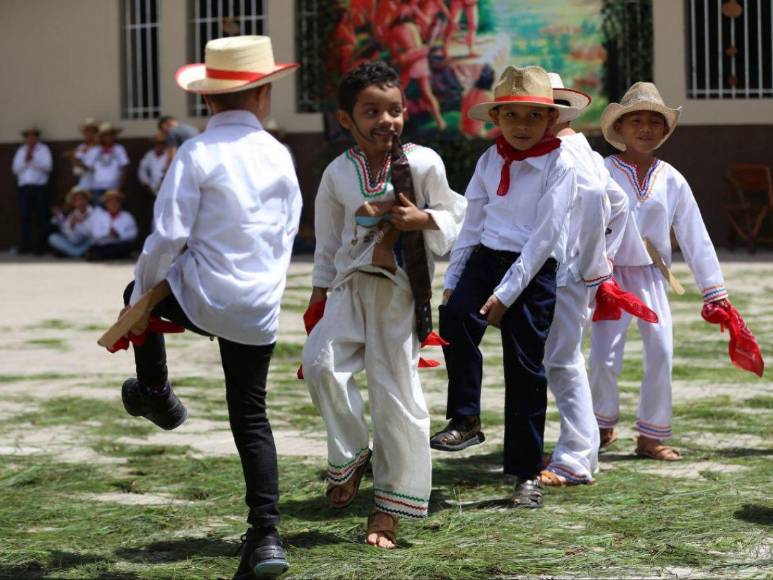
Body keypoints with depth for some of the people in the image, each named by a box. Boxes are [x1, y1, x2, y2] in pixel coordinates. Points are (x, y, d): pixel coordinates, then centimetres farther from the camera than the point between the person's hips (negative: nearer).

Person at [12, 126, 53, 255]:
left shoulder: (44, 149, 7)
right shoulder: (20, 151, 17)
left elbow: (48, 167, -6)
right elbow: (16, 169, 8)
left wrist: (33, 159, -12)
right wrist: (25, 160, -6)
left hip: (40, 187, -3)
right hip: (24, 187, 3)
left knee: (41, 218, -5)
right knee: (24, 217, -4)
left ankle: (39, 246, -2)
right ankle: (24, 246, -3)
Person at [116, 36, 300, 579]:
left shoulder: (197, 152, -10)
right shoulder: (279, 155, 4)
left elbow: (169, 234, -13)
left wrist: (141, 296, 1)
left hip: (201, 298, -4)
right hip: (260, 310, 4)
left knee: (141, 291, 29)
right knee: (251, 415, 12)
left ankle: (155, 393, 43)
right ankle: (266, 535, 3)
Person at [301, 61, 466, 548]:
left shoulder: (423, 164, -5)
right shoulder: (339, 174, 2)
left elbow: (453, 215, 6)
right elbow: (328, 240, 12)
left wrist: (424, 219, -14)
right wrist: (319, 291, 13)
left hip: (401, 289, -2)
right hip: (352, 284, 2)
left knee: (396, 394, 1)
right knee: (321, 363, -22)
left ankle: (390, 509, 12)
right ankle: (349, 457, 2)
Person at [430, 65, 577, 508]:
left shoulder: (559, 165, -7)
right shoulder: (490, 161, 9)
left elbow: (546, 235, -13)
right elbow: (472, 223, 14)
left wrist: (506, 293, -16)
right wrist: (453, 280, 8)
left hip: (534, 270, -4)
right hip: (486, 256, 4)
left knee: (525, 367, -1)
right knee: (456, 316, -27)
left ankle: (527, 474, 10)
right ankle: (465, 420, -14)